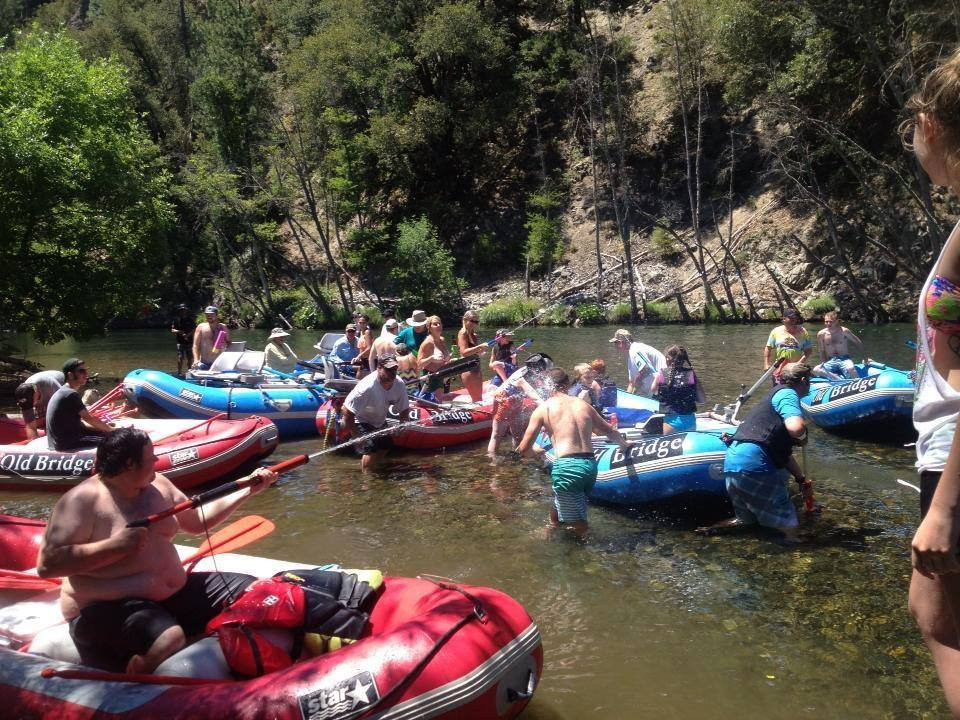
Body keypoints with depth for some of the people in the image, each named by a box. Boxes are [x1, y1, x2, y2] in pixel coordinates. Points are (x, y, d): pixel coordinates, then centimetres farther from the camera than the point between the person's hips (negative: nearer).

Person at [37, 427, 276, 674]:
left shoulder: (157, 485, 8)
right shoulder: (83, 500, -15)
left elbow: (197, 522, 22)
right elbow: (46, 565, -21)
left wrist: (248, 490, 17)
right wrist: (115, 545, -26)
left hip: (176, 593, 8)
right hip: (109, 608, -8)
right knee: (169, 640, -38)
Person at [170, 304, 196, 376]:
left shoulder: (191, 320, 7)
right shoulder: (176, 320, 6)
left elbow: (195, 329, 2)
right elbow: (172, 330, 4)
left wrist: (188, 334, -14)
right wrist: (177, 331, -18)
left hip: (189, 341, 2)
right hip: (180, 342, -2)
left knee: (190, 358, 7)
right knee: (180, 358, -8)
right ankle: (179, 372, -5)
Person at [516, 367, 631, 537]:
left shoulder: (543, 409, 4)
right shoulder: (584, 405, 16)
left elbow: (523, 448, 5)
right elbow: (610, 431, 30)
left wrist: (536, 451, 29)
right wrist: (625, 445, 49)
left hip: (567, 466, -6)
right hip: (590, 465, 6)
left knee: (578, 526, 3)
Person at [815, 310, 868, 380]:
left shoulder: (844, 331, -3)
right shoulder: (821, 334, 2)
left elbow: (859, 342, 8)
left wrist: (865, 358, 10)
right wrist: (824, 364, 0)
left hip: (844, 359, -2)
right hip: (831, 362, 2)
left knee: (850, 369, -39)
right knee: (815, 370, -29)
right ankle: (841, 379, -34)